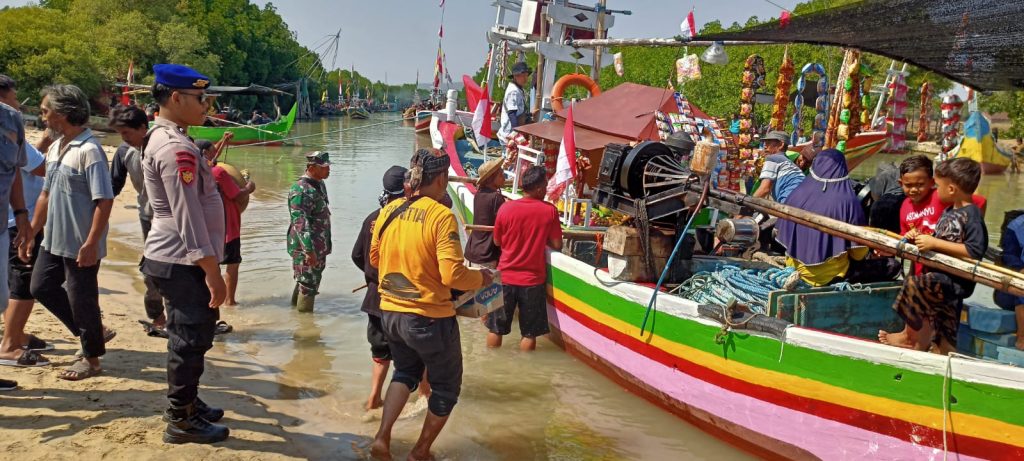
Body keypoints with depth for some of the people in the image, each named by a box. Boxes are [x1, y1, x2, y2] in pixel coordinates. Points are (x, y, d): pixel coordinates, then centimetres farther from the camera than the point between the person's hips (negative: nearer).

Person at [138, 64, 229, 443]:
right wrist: (213, 273, -21)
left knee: (190, 335, 21)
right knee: (190, 339, 0)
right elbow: (188, 217, -23)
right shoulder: (176, 148, -20)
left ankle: (185, 403, 35)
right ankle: (181, 421, 13)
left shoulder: (164, 138, 12)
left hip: (176, 258, 10)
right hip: (184, 263, -10)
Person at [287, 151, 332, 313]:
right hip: (305, 247, -9)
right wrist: (309, 250, -29)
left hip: (320, 246, 9)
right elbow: (300, 223, -26)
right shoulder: (301, 190, -21)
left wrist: (326, 244, 23)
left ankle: (296, 306, 33)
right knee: (309, 284, -1)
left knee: (304, 281, 20)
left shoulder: (319, 185, 10)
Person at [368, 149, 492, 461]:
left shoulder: (388, 211, 1)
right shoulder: (441, 216, -18)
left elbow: (374, 259, 13)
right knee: (446, 387, 17)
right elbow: (452, 275, -23)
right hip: (430, 318, -6)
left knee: (405, 371, 29)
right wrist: (480, 278, -4)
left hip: (390, 313, 6)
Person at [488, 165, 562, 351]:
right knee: (529, 333, 11)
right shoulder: (550, 211, -10)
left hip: (505, 277, 1)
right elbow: (557, 245, -4)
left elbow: (497, 241, 3)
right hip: (533, 280, -1)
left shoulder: (506, 208, -8)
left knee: (496, 328, 15)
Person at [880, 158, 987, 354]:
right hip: (942, 278, 9)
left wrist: (935, 243, -25)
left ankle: (910, 336, -6)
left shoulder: (971, 215, -14)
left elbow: (975, 251, -25)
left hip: (956, 280, -9)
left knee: (913, 285, -23)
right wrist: (919, 238, 3)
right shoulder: (949, 211, 13)